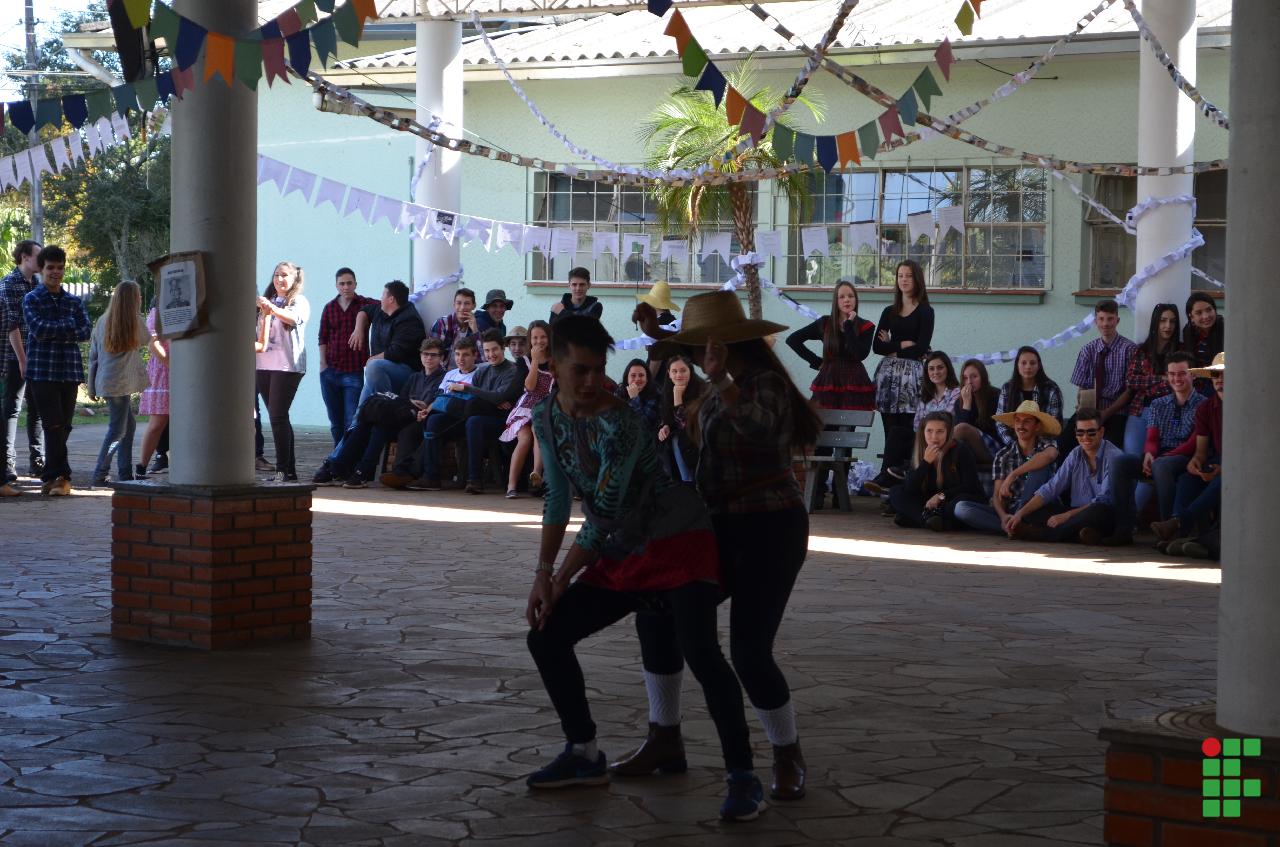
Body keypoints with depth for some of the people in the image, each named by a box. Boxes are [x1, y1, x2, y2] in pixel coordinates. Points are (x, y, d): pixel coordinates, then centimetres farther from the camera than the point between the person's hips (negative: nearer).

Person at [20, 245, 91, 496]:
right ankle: (61, 476, -10)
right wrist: (69, 326, -6)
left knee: (64, 426, 5)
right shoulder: (31, 299, 4)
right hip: (42, 370, -4)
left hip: (69, 370, 4)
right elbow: (37, 329, -12)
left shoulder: (74, 301, 14)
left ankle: (51, 476, 13)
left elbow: (86, 332, 1)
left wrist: (54, 332, -8)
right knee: (54, 425, -10)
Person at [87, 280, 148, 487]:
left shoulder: (102, 321, 8)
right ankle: (99, 475, -7)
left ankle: (125, 473, 15)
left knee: (129, 424, 16)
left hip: (105, 382, 6)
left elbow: (93, 356, 10)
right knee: (117, 429, -2)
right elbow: (146, 340, 11)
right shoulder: (135, 321, -8)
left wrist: (92, 387, 15)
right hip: (121, 383, -6)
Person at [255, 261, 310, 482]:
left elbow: (294, 318, -20)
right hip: (264, 364, 7)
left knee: (278, 416, -15)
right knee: (277, 417, 5)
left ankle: (284, 469, -15)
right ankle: (289, 470, 8)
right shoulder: (266, 301, 22)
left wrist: (272, 309, -36)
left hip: (286, 365, -7)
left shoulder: (299, 301, 2)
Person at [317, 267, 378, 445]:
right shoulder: (329, 308, 10)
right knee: (335, 421, 10)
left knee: (352, 421, -9)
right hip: (330, 371, 4)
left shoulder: (364, 304, 0)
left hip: (354, 372, -4)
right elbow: (323, 338, 12)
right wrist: (323, 362, 1)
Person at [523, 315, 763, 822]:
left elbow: (604, 515, -23)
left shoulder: (618, 422, -24)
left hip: (678, 545, -8)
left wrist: (560, 581, -15)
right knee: (546, 637, 3)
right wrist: (543, 573, 4)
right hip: (619, 555, 8)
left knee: (698, 650, -27)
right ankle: (584, 756, 16)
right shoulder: (546, 418, -1)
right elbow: (559, 497, 10)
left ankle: (743, 777, -20)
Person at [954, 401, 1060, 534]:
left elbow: (1049, 455, -26)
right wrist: (1003, 516, -23)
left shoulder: (1046, 443, 1)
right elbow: (997, 495, 0)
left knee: (1040, 466, -25)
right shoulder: (1003, 456, 7)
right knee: (961, 508, -18)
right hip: (1010, 511, 3)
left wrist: (1012, 475, -28)